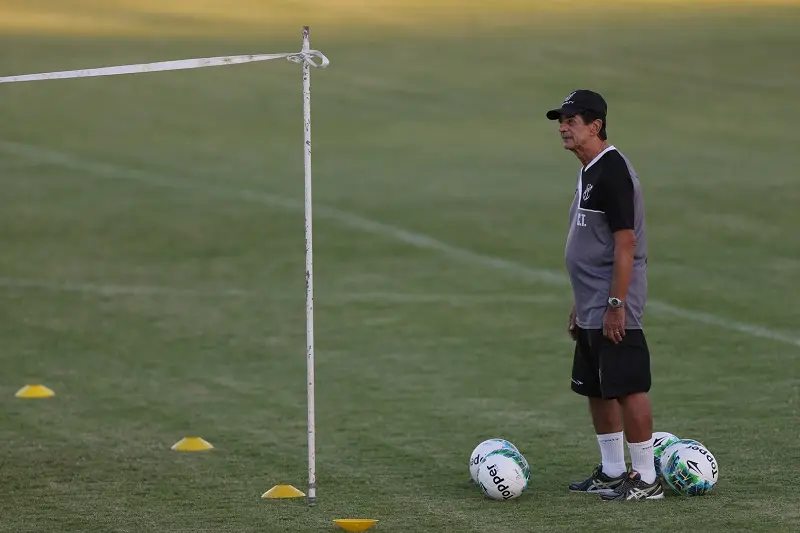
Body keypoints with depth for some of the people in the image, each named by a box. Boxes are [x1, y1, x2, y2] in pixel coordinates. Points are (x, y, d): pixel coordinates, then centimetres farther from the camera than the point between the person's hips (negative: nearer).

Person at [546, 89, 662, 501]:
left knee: (628, 389, -7)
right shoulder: (589, 172, 15)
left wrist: (615, 305, -22)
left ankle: (646, 480, -3)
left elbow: (625, 242, -21)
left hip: (612, 311, -11)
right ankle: (612, 472, 24)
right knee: (597, 389, 15)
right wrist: (580, 303, 23)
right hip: (592, 310, 11)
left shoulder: (612, 172, -16)